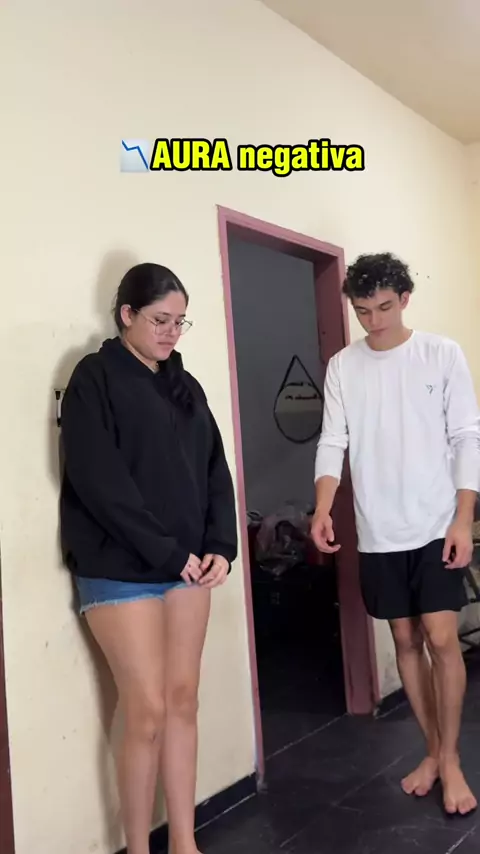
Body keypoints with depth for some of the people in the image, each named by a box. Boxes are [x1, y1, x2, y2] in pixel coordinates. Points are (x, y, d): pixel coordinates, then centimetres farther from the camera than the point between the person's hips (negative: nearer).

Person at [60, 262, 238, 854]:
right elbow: (98, 480, -14)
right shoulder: (95, 378, -5)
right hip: (121, 570, -5)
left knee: (183, 702, 9)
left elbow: (214, 471, 11)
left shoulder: (186, 386, 14)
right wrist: (166, 551, -15)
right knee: (147, 711, -3)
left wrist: (220, 546, -4)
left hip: (187, 567, 6)